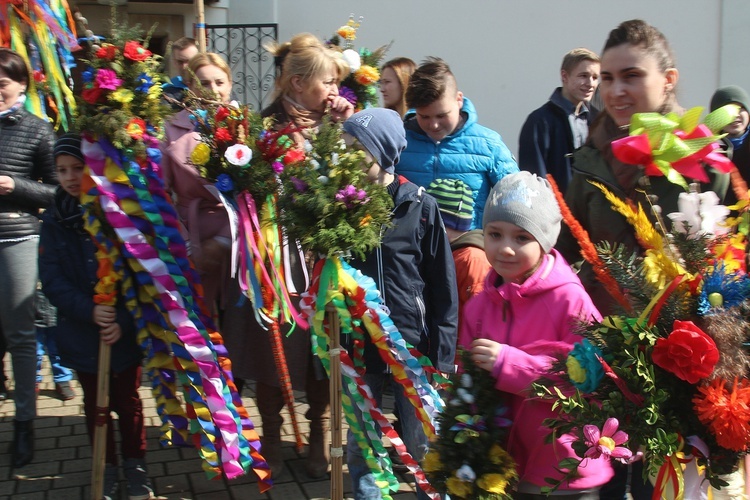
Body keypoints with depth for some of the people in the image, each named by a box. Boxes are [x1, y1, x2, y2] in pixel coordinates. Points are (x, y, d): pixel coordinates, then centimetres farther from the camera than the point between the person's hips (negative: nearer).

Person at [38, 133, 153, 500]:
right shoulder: (53, 222, -2)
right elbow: (52, 281, -6)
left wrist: (124, 321, -20)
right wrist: (89, 311, -21)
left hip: (126, 332, -2)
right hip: (82, 334, 2)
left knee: (127, 401, 13)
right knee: (95, 404, 15)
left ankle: (135, 464, 31)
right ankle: (107, 467, 31)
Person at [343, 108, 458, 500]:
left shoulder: (420, 206, -7)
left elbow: (443, 285, -4)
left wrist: (442, 355, -6)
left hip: (413, 347, -3)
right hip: (358, 346, 3)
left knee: (424, 449, 11)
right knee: (360, 448, 14)